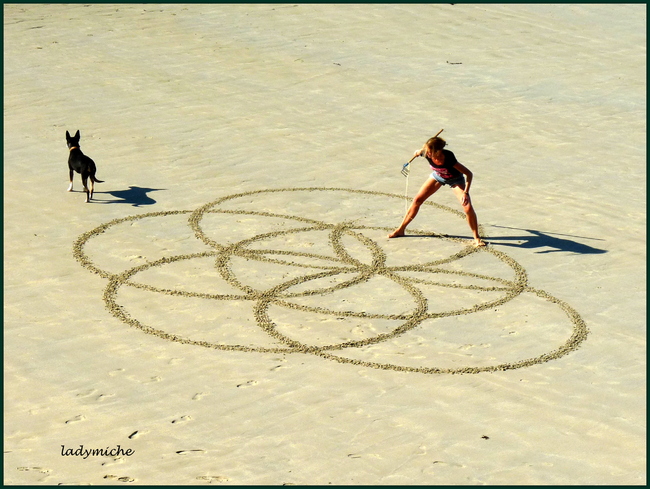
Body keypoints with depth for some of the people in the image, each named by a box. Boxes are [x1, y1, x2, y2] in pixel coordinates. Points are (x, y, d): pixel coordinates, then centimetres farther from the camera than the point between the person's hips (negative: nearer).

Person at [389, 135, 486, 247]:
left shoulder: (448, 158, -43)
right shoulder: (426, 153, -31)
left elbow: (469, 174, -37)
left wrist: (465, 193, -42)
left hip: (455, 179, -4)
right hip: (438, 176, 4)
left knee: (468, 207, -19)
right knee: (417, 200, 1)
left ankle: (477, 238, -3)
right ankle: (401, 229, 17)